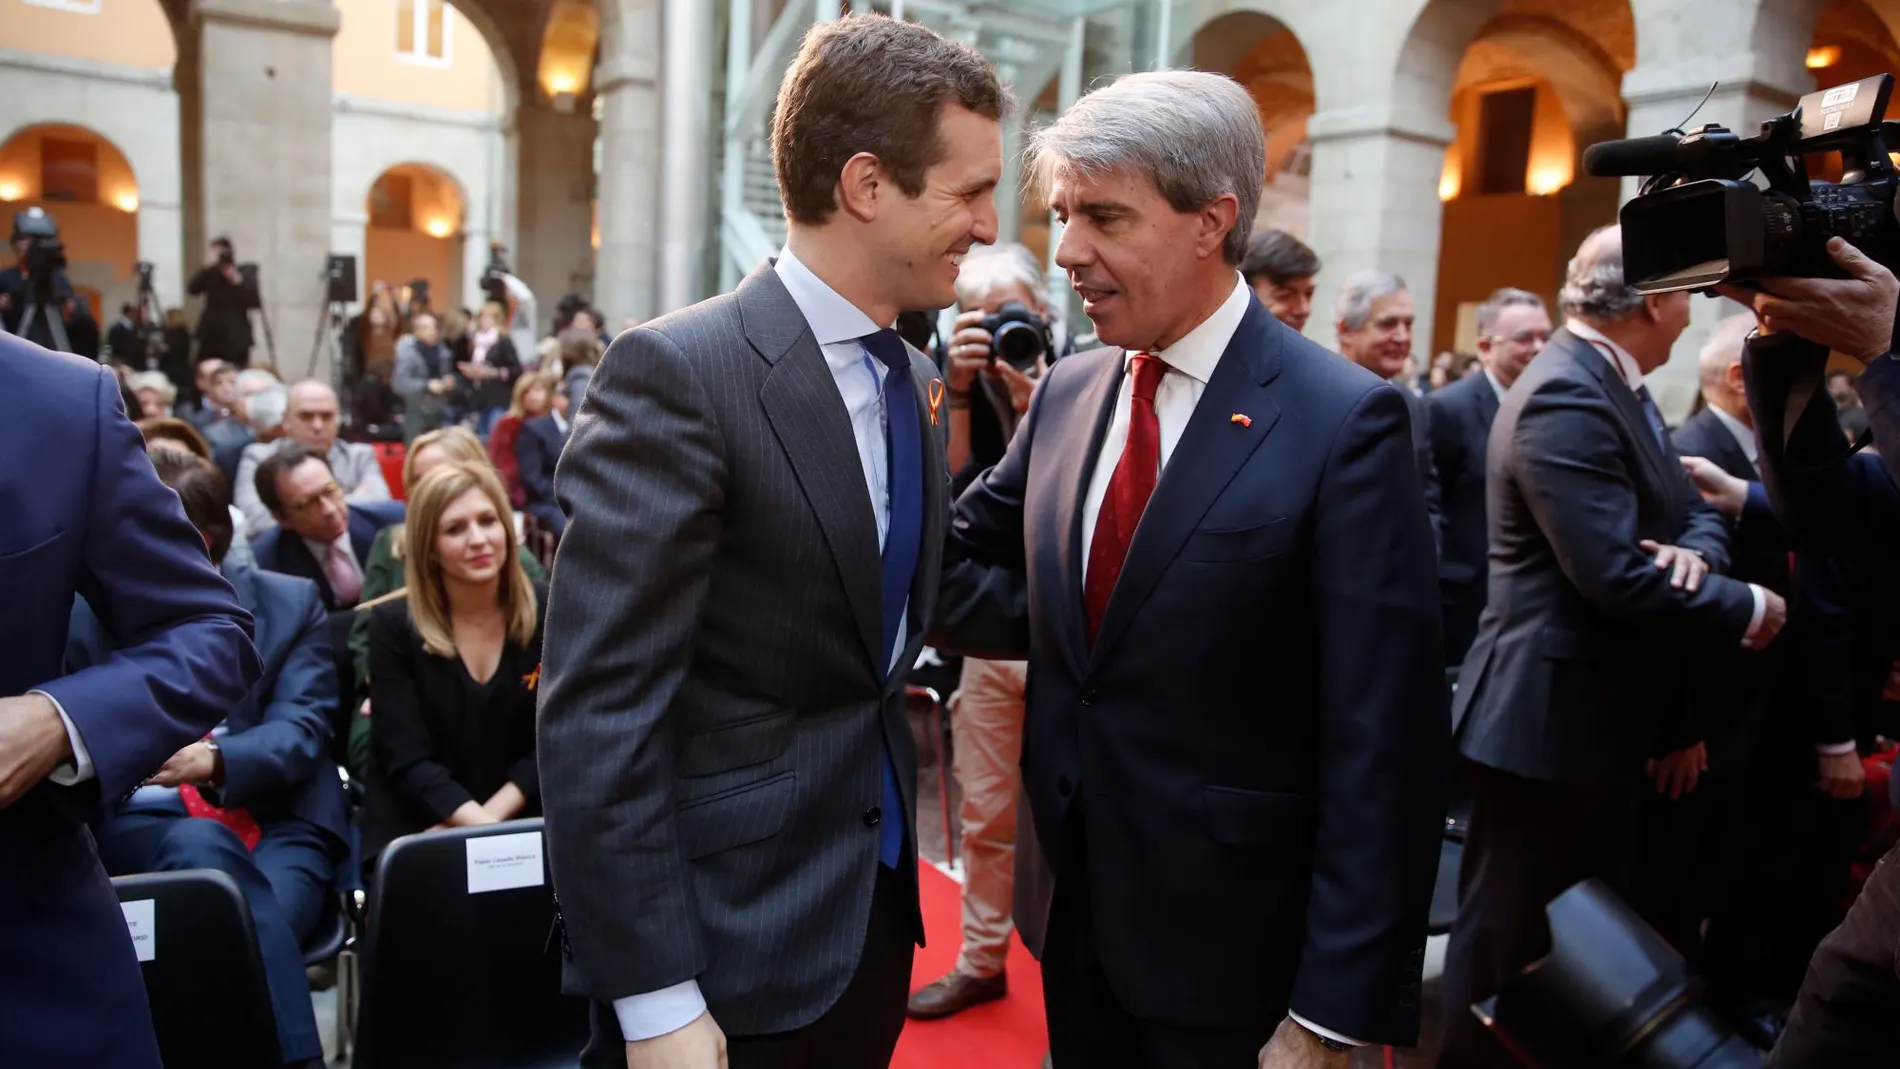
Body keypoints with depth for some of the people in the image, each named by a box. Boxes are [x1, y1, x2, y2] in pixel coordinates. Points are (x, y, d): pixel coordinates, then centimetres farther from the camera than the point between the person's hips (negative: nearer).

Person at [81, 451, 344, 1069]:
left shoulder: (289, 603, 7)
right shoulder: (87, 614, 10)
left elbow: (302, 729, -3)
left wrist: (213, 759, -23)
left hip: (277, 827, -1)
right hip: (140, 827, 1)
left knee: (238, 934, -34)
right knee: (200, 843, -35)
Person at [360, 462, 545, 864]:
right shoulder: (393, 625, -3)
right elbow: (407, 761, -8)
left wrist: (490, 819, -13)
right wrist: (479, 828, -21)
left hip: (522, 823, 2)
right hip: (414, 833, -2)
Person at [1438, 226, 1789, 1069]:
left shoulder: (1618, 389, 12)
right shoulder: (1566, 396, -21)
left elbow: (1695, 513, 10)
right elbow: (1618, 577, -27)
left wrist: (1694, 552, -13)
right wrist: (1749, 610, -12)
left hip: (1603, 714, 10)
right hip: (1548, 718, -10)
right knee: (1507, 943, 4)